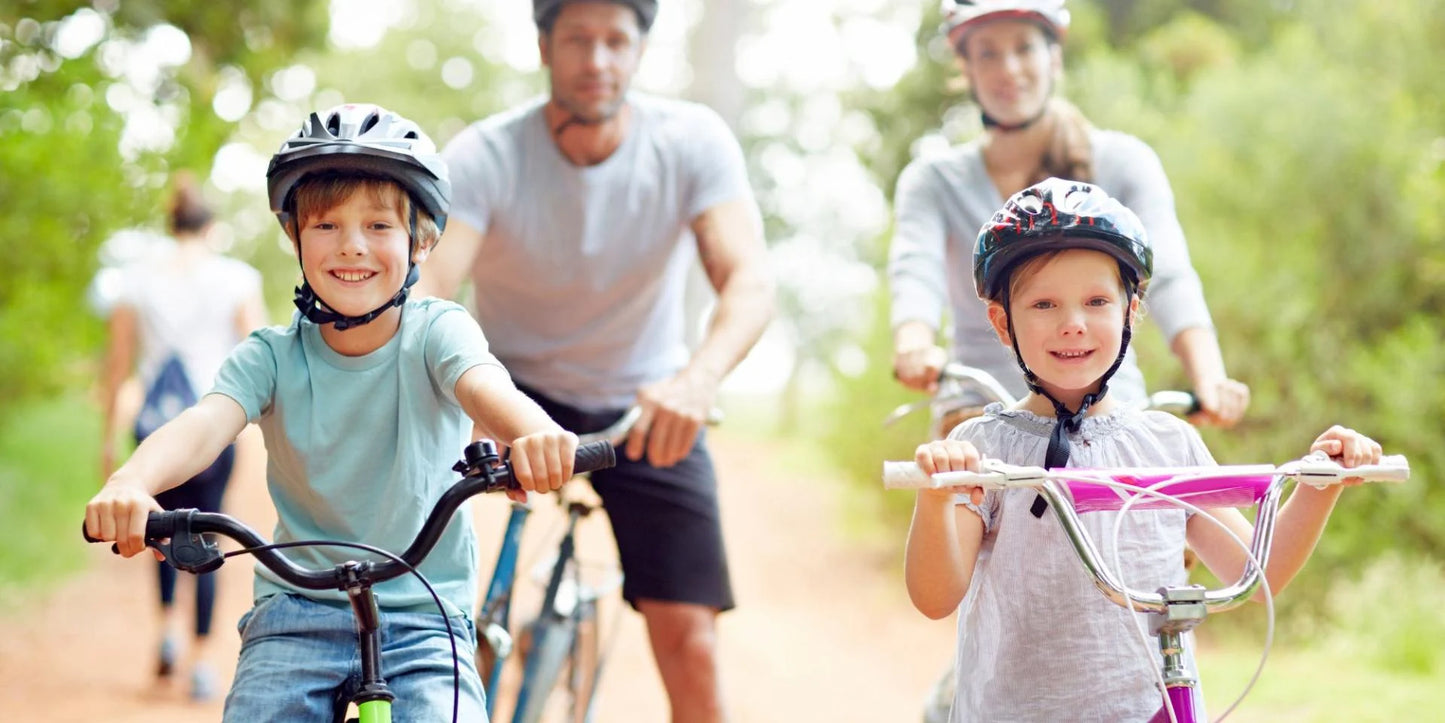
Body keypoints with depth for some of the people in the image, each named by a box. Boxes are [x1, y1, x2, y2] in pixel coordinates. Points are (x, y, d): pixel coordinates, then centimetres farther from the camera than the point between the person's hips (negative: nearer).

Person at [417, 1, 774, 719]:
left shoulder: (692, 140, -17)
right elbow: (424, 287, -32)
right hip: (515, 387, 0)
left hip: (645, 409, 0)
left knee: (690, 647, -10)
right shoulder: (485, 155, -19)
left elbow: (749, 280, -29)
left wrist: (698, 378, -50)